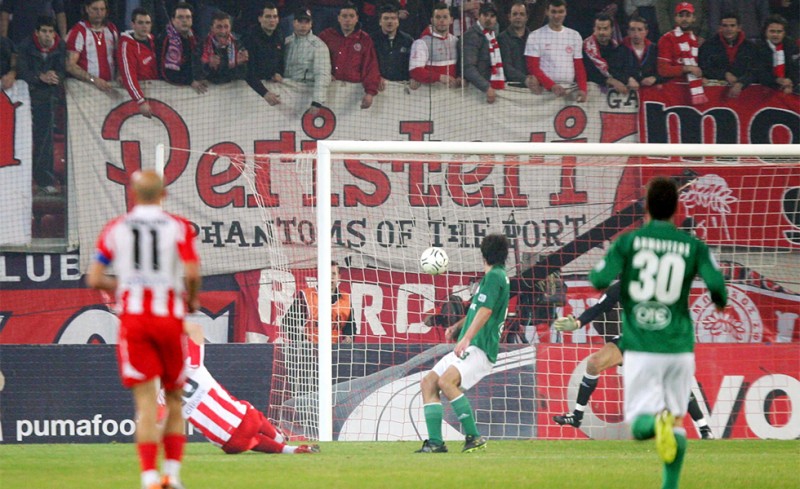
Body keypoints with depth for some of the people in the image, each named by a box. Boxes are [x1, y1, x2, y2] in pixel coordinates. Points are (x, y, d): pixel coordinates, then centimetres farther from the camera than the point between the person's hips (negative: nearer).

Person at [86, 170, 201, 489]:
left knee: (146, 403, -3)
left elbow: (94, 279, 3)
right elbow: (192, 273, -12)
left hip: (132, 317, 1)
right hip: (169, 315, -1)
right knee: (174, 399, 14)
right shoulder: (178, 227, -1)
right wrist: (192, 300, 8)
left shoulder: (115, 229, 5)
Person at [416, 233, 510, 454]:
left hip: (480, 349, -10)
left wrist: (466, 339, -27)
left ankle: (474, 437, -24)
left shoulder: (494, 276, -10)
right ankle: (435, 442, -2)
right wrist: (457, 327, 31)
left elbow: (485, 311, -21)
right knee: (428, 382, 4)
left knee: (446, 381, -29)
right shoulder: (494, 276, 21)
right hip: (468, 349, 10)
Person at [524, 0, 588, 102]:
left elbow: (579, 67, 13)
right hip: (545, 90, -3)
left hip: (570, 91, 3)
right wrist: (552, 86, -17)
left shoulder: (575, 36, 13)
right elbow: (533, 68, -3)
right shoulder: (535, 36, 2)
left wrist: (582, 89, -5)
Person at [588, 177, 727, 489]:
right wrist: (720, 301, 13)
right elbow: (716, 283, -10)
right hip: (679, 346, 1)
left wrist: (595, 273, 14)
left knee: (639, 424, 2)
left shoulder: (628, 242, -1)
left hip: (640, 348, -1)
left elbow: (600, 280, -11)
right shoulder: (693, 246, 1)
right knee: (677, 416, 16)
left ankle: (656, 421, -33)